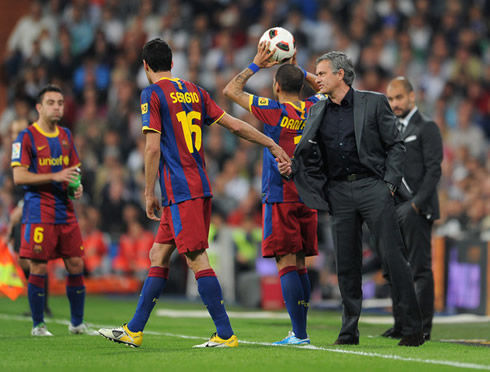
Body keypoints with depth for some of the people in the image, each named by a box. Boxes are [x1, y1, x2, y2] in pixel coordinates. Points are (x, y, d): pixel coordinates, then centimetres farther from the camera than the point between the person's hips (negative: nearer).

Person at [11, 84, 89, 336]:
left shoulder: (66, 135, 14)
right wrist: (55, 176, -20)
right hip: (38, 211, -6)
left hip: (65, 211, 6)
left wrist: (77, 187, 2)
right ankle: (38, 325, 5)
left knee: (76, 265, 3)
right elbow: (18, 176, -13)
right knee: (39, 268, -5)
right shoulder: (26, 137, -6)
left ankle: (77, 323, 14)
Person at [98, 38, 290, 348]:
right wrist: (273, 146, 22)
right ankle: (134, 331, 17)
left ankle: (226, 334, -10)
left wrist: (149, 193, -6)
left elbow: (153, 148, -12)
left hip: (180, 190, -8)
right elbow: (235, 125, 14)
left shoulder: (152, 94, -6)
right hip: (201, 187, 8)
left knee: (197, 260, -8)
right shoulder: (194, 91, 15)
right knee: (158, 256, 13)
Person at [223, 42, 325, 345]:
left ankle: (299, 334, -14)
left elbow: (231, 90, -1)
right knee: (299, 264, 12)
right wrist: (297, 68, 25)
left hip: (280, 198, -6)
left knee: (286, 264, -7)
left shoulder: (273, 111, -9)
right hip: (307, 196, 6)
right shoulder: (312, 109, 5)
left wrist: (256, 65, 7)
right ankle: (300, 330, 13)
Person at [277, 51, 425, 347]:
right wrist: (293, 168, -4)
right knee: (347, 264, 5)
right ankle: (349, 331, 13)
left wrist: (389, 183, -8)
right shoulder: (317, 112, 12)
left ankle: (413, 328, -3)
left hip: (373, 186, -4)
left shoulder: (374, 102, 0)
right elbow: (313, 156, 16)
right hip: (339, 192, 4)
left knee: (393, 256, -7)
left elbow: (396, 146, 0)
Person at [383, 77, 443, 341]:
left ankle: (423, 327, -6)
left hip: (416, 210, -8)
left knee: (420, 268, -7)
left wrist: (417, 203, -18)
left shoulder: (427, 128, -4)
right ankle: (401, 324, 13)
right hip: (392, 210, 8)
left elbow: (433, 169, -11)